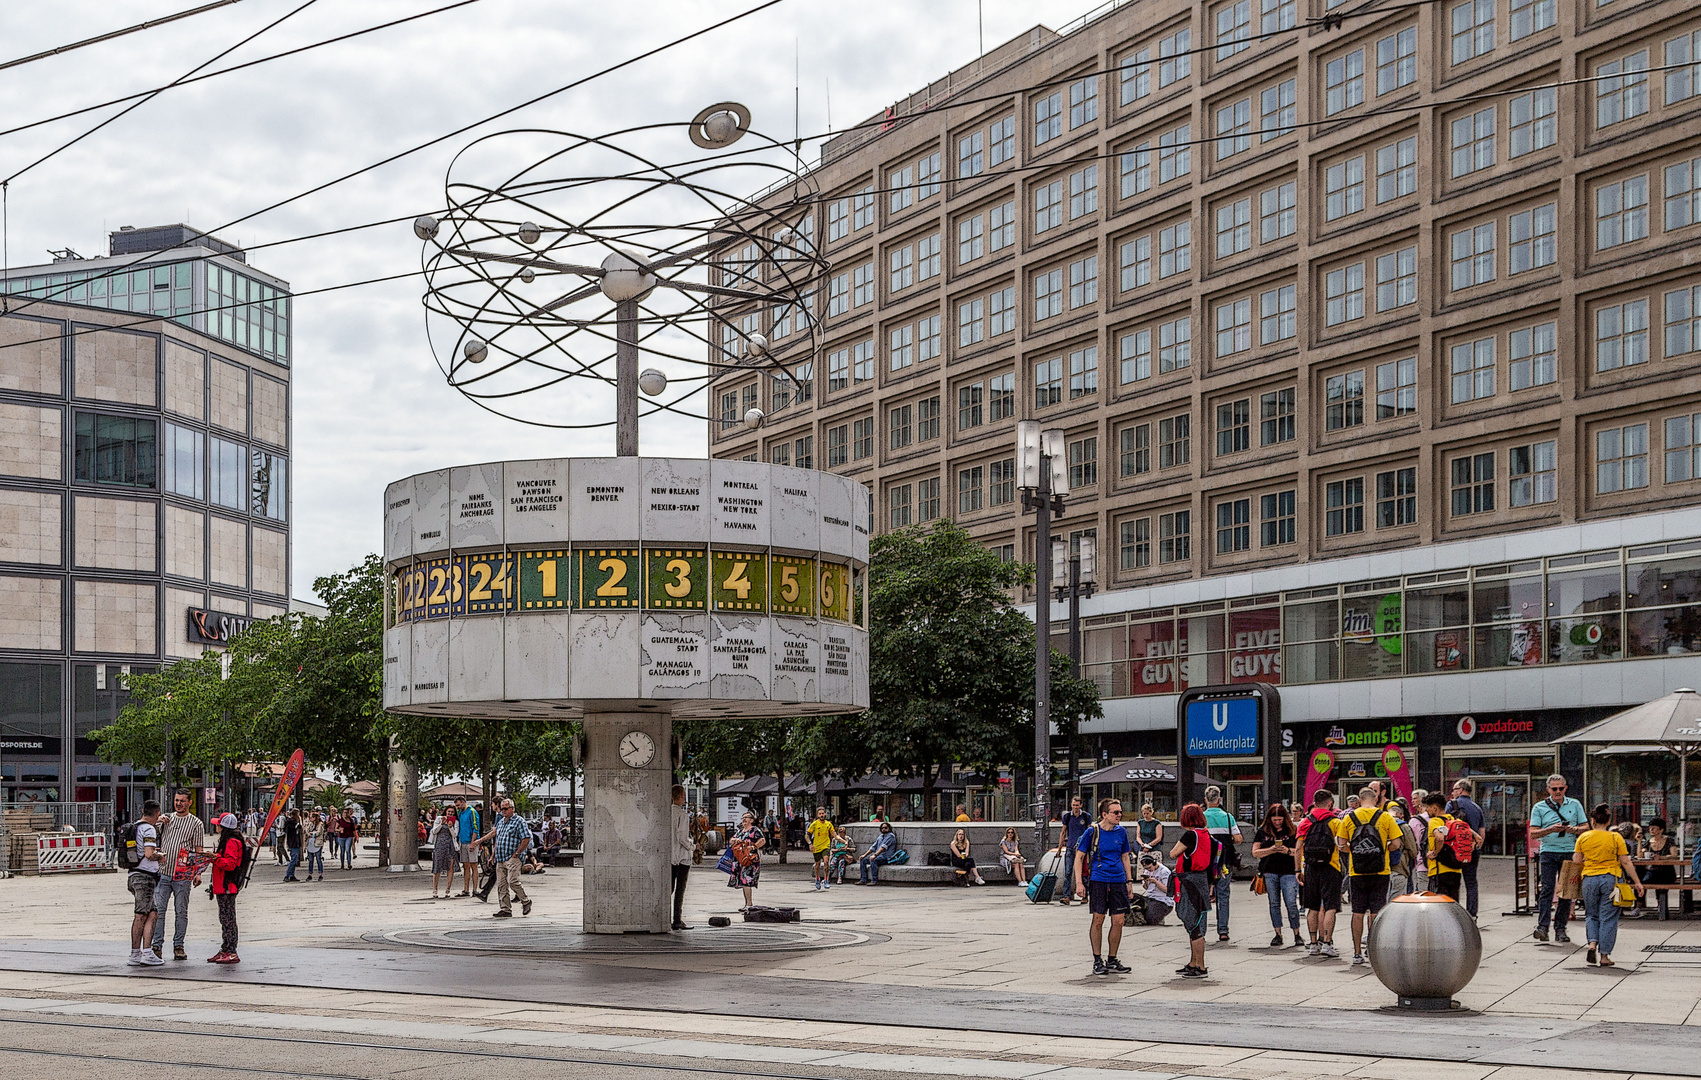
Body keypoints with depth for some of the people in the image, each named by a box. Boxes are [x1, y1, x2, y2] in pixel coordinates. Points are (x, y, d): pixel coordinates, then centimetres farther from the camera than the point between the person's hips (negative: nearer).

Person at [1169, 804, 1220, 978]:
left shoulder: (1191, 835, -16)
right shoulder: (1206, 834, 10)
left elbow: (1173, 854, -9)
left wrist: (1178, 845, 8)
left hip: (1191, 881, -9)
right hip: (1201, 879, 9)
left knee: (1194, 926, -6)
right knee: (1193, 926, 17)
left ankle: (1200, 967, -4)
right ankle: (1193, 964, 26)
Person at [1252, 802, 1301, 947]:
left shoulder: (1292, 831, 5)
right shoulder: (1262, 832, 8)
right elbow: (1255, 853, 4)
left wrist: (1288, 851, -14)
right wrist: (1271, 850, -10)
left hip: (1288, 871, -2)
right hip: (1269, 872, 2)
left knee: (1291, 903, -8)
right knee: (1274, 904, 5)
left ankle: (1297, 934, 3)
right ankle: (1278, 934, 13)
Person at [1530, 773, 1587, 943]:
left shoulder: (1575, 805, 13)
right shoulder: (1539, 808, 7)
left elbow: (1586, 828, 12)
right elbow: (1533, 833, 1)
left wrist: (1573, 829, -9)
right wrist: (1552, 829, -15)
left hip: (1570, 852, 2)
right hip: (1548, 852, -2)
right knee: (1546, 889, -12)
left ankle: (1560, 929, 3)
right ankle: (1542, 927, -17)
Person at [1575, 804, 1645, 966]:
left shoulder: (1583, 837, 2)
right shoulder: (1615, 837, -2)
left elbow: (1576, 860, 4)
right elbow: (1625, 862, -1)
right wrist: (1637, 882, 7)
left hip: (1589, 879, 1)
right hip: (1609, 879, -1)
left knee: (1591, 914, 16)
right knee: (1608, 917, 4)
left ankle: (1592, 944, -7)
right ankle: (1604, 956, 4)